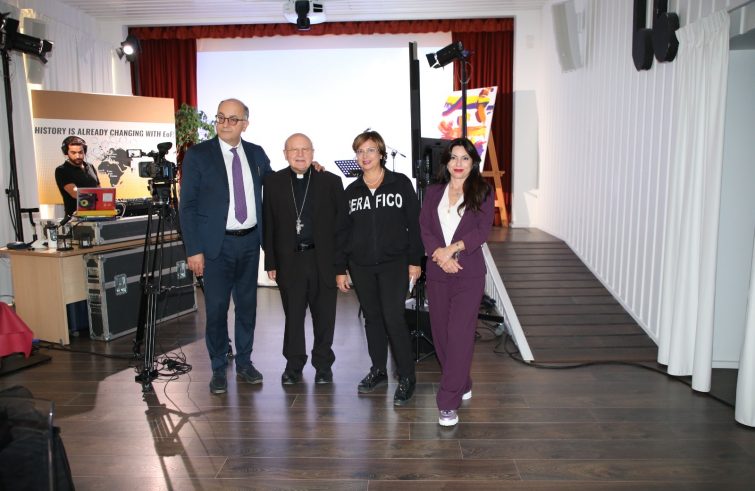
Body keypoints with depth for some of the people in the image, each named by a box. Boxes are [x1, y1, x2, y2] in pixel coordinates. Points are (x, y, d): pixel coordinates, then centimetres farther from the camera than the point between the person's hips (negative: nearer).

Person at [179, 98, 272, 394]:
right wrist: (193, 250, -11)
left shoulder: (256, 154, 7)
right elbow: (187, 206, -6)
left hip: (250, 241, 4)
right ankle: (218, 369, 18)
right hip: (216, 244, -3)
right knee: (216, 308, 2)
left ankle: (244, 363, 27)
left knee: (247, 304, 12)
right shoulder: (198, 155, -4)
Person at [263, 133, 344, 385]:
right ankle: (293, 365, 23)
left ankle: (323, 364, 25)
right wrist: (271, 262, 0)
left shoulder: (331, 182, 2)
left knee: (324, 315, 9)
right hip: (289, 260, 0)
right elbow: (268, 224, 4)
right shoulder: (273, 182, 4)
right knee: (293, 315, 8)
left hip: (324, 260, 0)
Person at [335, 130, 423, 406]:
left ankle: (407, 378, 5)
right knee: (372, 318, 11)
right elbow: (342, 232, 9)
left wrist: (415, 261, -5)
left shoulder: (400, 183, -1)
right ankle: (378, 371, 26)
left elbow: (414, 223, -1)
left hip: (394, 263, -3)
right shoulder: (351, 191, 8)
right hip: (361, 266, 4)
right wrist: (340, 269, 6)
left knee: (393, 318, -9)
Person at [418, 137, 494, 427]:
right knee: (440, 332, 9)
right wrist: (438, 252, -14)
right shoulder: (433, 193, 12)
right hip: (437, 272, 4)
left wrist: (454, 248, -19)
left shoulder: (482, 193, 3)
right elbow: (423, 228, 3)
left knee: (459, 335, -8)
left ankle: (449, 403, -4)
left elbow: (482, 230, -6)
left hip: (468, 273, -4)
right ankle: (462, 386, 29)